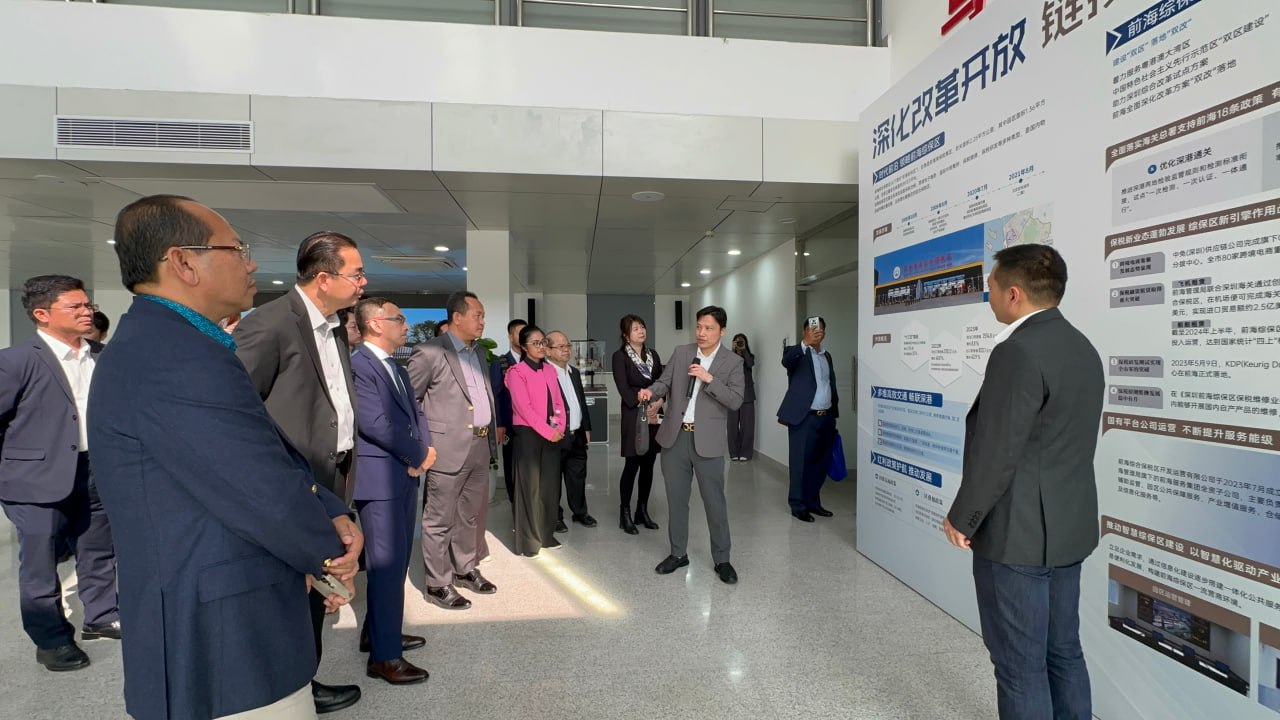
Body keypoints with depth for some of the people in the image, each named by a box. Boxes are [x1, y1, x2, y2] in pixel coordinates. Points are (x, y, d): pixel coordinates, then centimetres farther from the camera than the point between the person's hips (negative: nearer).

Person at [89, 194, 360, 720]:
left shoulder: (156, 345, 10)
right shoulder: (180, 358, -26)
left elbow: (273, 455, 7)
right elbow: (272, 499, -27)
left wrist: (332, 517, -6)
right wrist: (333, 553, -7)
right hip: (225, 650, -10)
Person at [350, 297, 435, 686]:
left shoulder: (397, 369, 16)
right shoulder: (358, 365, -15)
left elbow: (416, 412, 16)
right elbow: (374, 422, -23)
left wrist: (424, 450, -3)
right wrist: (418, 454, -12)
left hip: (406, 475, 9)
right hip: (380, 478, -9)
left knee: (397, 561, 18)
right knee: (387, 564, -2)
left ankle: (377, 632, 34)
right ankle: (384, 655, 10)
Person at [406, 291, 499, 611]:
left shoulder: (478, 351, 14)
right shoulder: (430, 352, -10)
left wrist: (492, 435, 13)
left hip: (480, 446, 8)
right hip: (448, 448, -7)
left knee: (472, 515, 18)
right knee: (440, 520, 5)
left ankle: (466, 569, 34)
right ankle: (438, 584, 17)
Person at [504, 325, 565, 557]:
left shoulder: (550, 369, 12)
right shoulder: (516, 372, -8)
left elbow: (559, 401, 11)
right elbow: (523, 408, -15)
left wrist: (559, 428, -5)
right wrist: (547, 431, -15)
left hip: (553, 435, 6)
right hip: (528, 434, -6)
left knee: (550, 485, 10)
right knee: (529, 486, 1)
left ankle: (546, 534, 23)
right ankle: (528, 541, 11)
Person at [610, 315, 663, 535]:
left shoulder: (652, 354, 13)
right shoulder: (620, 356, -5)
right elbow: (624, 389, -11)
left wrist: (659, 402, -10)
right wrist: (644, 408, -12)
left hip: (655, 415, 5)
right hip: (634, 416, -5)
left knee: (648, 465, 10)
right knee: (631, 466, -2)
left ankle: (642, 511, 21)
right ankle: (625, 514, 10)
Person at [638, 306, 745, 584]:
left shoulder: (733, 362, -3)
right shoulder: (680, 353, 6)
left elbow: (736, 401, -10)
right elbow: (665, 382, 4)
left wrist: (709, 379, -20)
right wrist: (650, 391, -17)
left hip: (707, 440, -3)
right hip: (675, 436, 3)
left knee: (714, 501, 5)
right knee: (676, 498, 13)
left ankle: (722, 559, 22)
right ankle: (678, 553, 30)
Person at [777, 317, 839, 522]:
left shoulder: (827, 356, 17)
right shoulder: (796, 352, -3)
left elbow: (831, 386, 20)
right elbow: (786, 361, -27)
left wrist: (834, 415, 15)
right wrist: (805, 343, -42)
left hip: (826, 418, 6)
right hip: (804, 418, -6)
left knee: (821, 463, 12)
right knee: (800, 463, 0)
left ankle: (812, 501, 26)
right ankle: (798, 505, 11)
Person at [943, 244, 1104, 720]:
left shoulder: (1017, 352, -21)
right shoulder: (1082, 347, 9)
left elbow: (996, 452, -21)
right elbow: (1068, 441, 14)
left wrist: (962, 518, -10)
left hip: (1017, 533, -9)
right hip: (1068, 526, 9)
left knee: (1021, 666, 5)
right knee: (1063, 652, 20)